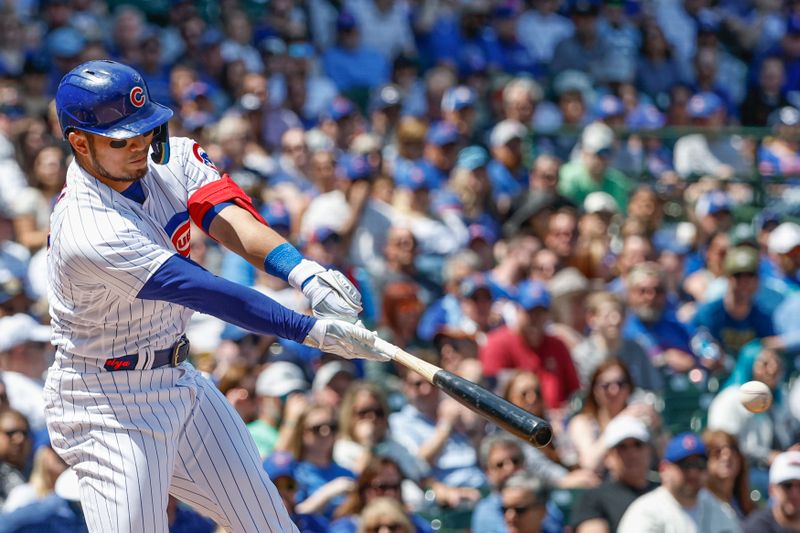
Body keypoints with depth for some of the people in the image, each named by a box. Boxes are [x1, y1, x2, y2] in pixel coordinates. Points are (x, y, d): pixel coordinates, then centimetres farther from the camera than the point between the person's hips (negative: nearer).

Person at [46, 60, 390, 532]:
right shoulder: (89, 232, -29)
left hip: (180, 380, 8)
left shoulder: (171, 158, -5)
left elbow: (230, 219, -22)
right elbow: (203, 292, -32)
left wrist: (303, 271, -41)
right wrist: (310, 330, -35)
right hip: (106, 406, -8)